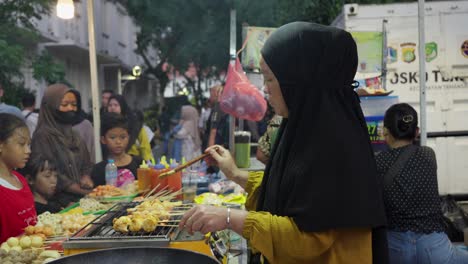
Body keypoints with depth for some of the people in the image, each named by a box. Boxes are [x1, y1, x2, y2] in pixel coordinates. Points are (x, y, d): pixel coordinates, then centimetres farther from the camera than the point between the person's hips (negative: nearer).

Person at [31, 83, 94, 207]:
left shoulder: (74, 135, 14)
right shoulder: (43, 136, -6)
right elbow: (52, 175, -11)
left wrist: (86, 178, -4)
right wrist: (86, 192, -12)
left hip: (81, 198, 6)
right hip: (61, 201, -6)